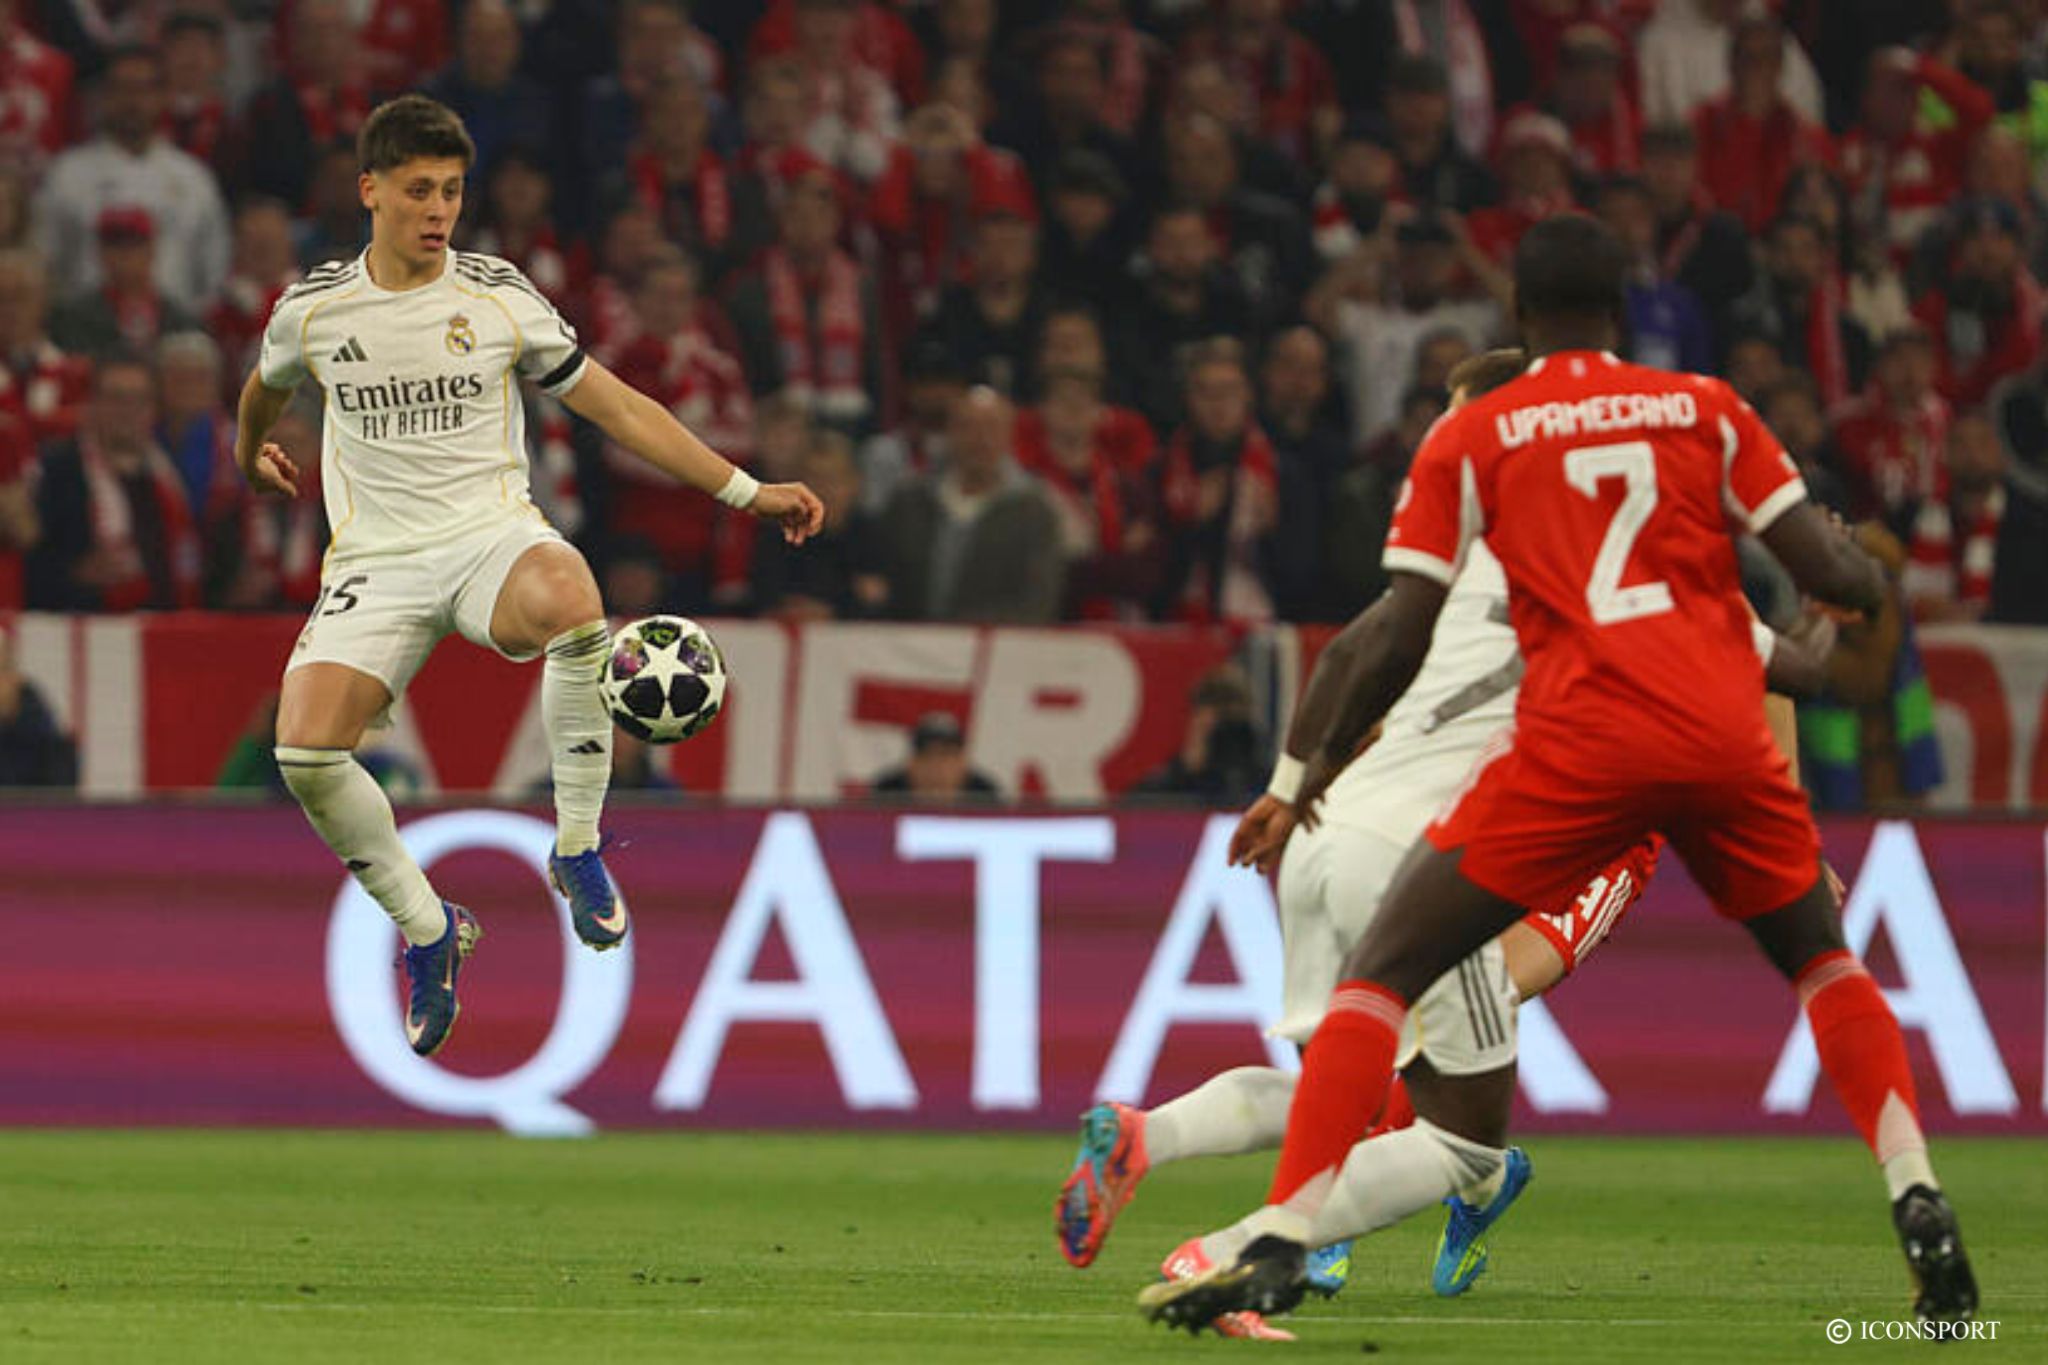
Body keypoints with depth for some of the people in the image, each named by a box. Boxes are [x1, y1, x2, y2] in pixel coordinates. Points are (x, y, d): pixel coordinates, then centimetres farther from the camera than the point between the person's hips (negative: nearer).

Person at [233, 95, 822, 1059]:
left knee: (569, 604, -39)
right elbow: (268, 385, 28)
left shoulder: (498, 298, 0)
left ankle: (577, 849, -20)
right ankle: (426, 927, 2)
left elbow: (617, 408, 5)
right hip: (377, 561, 1)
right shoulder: (312, 309, 3)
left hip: (493, 535, -1)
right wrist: (252, 453, 46)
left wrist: (746, 492, 2)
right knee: (305, 751, -24)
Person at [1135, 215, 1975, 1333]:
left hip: (1578, 739, -2)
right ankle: (1919, 1205, 9)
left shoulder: (1471, 437, 9)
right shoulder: (1704, 408, 13)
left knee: (1381, 975, 4)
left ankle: (1279, 1243, -9)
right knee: (1824, 964, 26)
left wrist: (1326, 759, 18)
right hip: (1725, 730, 2)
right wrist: (1867, 580, 33)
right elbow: (1826, 573, 9)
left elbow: (1400, 633, 3)